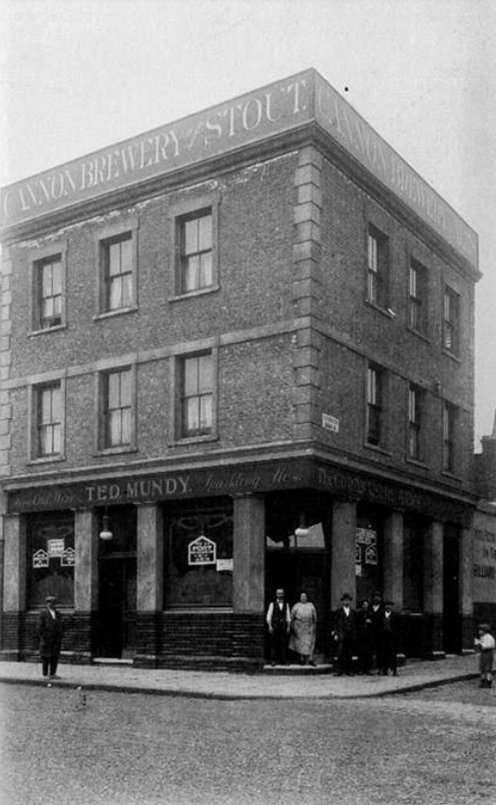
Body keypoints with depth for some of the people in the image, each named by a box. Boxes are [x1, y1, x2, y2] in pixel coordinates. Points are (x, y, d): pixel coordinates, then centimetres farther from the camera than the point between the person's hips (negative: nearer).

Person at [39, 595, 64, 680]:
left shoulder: (58, 614, 14)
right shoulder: (43, 613, -3)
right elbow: (40, 626, -6)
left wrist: (60, 637, 8)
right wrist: (42, 639, -11)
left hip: (56, 639, 5)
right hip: (46, 639, -5)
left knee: (55, 657, 3)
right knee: (45, 657, 0)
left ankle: (53, 674, 8)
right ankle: (45, 674, 8)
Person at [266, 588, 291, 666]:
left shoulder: (286, 605, 11)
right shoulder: (272, 604, 3)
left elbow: (288, 617, 10)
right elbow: (269, 616, 0)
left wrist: (288, 627, 2)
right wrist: (270, 626, -8)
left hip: (283, 626, 2)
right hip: (274, 625, -2)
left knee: (283, 644, -2)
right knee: (274, 644, -3)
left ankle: (282, 661, 1)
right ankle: (274, 660, 1)